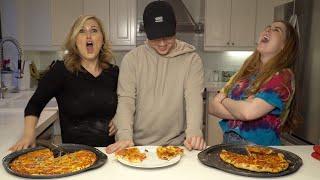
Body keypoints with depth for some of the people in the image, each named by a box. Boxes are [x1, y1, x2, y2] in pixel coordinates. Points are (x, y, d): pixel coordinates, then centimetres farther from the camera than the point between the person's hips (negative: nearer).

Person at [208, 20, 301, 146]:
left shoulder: (283, 76, -7)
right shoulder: (245, 71, 8)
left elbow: (248, 112, -19)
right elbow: (213, 106, 3)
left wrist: (224, 99, -3)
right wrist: (241, 107, -12)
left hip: (259, 148, -3)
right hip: (228, 142, 3)